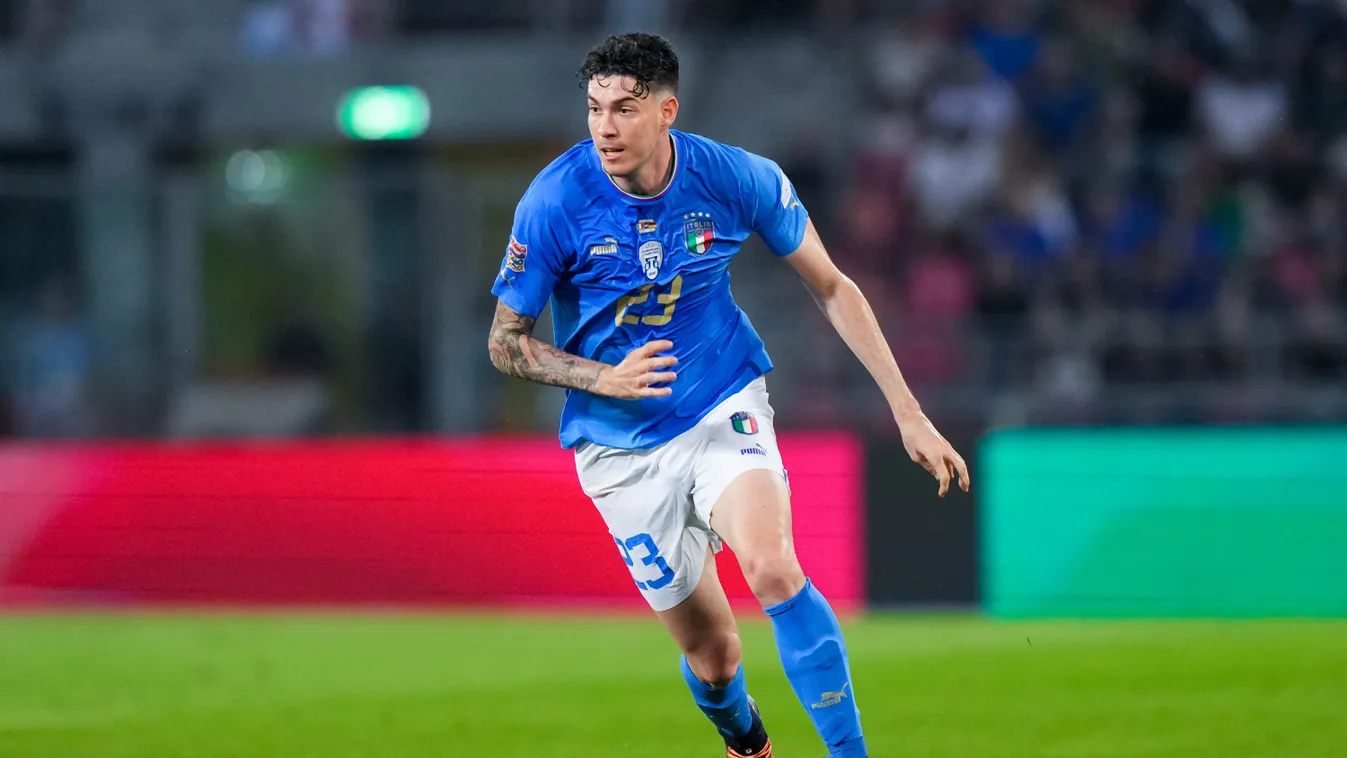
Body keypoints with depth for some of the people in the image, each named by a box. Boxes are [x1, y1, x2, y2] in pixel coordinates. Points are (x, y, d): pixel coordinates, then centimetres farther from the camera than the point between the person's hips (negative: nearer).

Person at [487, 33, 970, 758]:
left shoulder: (737, 179, -12)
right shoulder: (555, 202, -16)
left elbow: (831, 288, 2)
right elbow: (506, 342, -5)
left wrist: (908, 413, 0)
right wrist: (603, 378, -24)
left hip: (724, 411, 0)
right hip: (622, 447, 0)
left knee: (773, 569, -31)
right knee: (712, 655, 5)